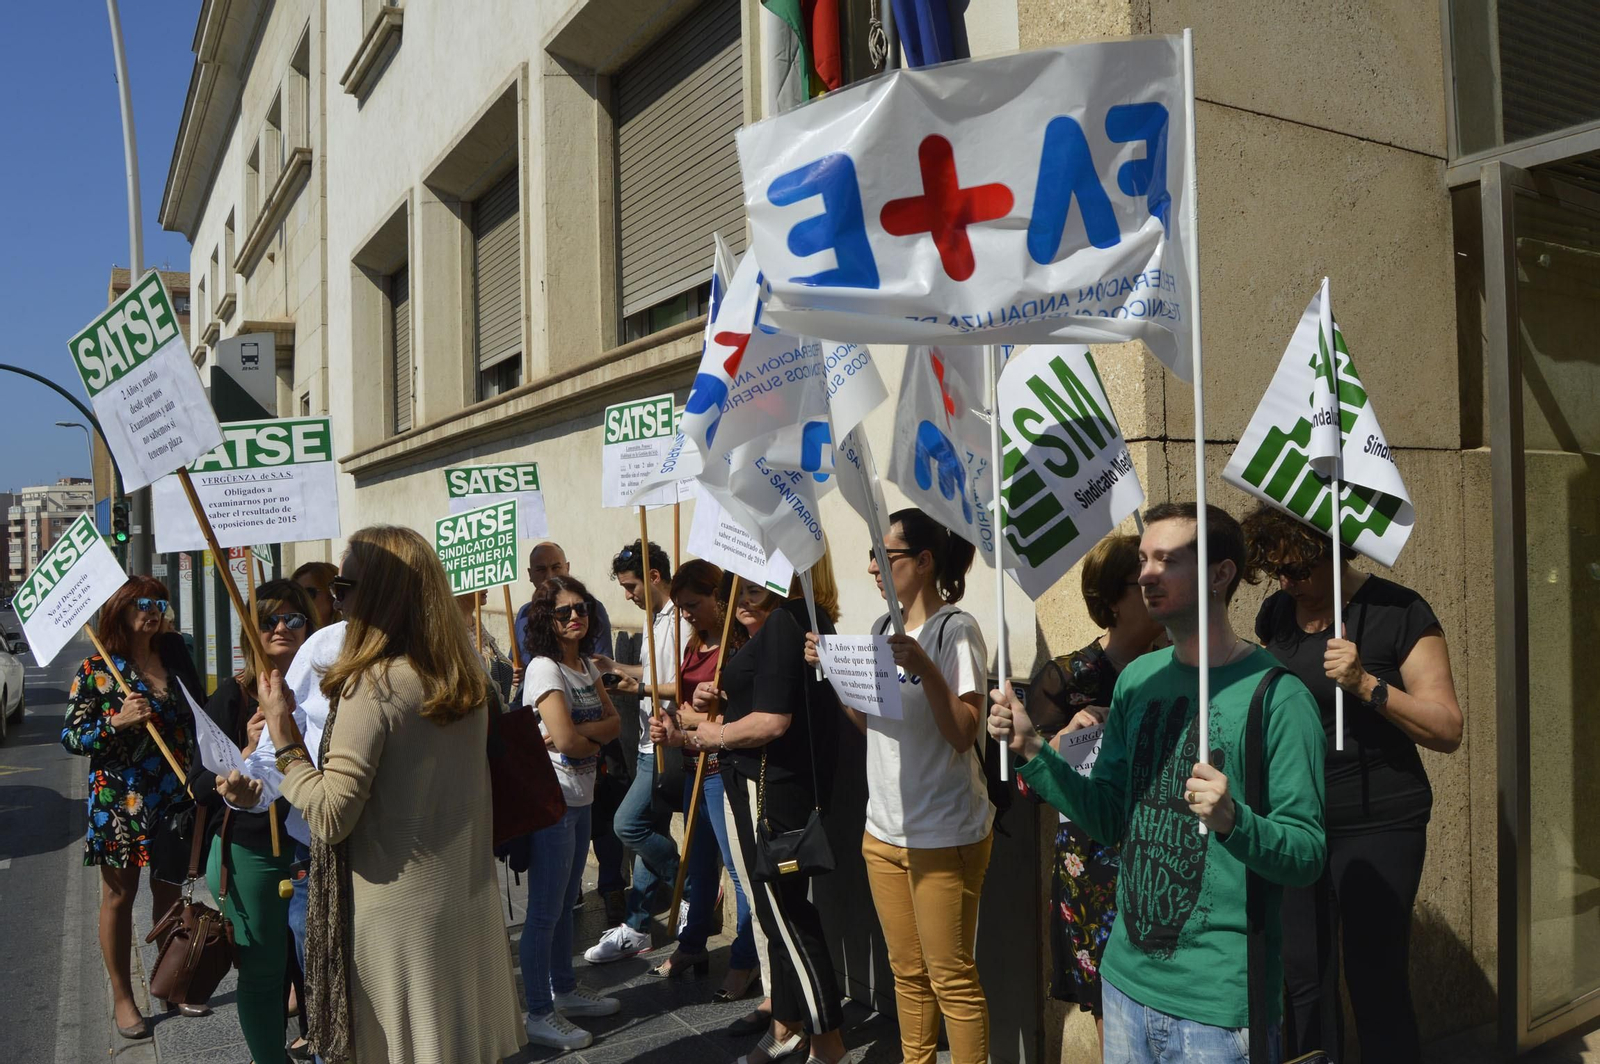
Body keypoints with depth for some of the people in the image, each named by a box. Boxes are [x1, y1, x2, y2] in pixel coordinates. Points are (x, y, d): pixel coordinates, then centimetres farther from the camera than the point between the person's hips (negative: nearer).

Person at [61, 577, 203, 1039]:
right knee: (119, 896, 8)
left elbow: (195, 719, 16)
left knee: (169, 891, 14)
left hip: (174, 798, 5)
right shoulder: (96, 670, -8)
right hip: (120, 802, -4)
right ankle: (122, 996, 22)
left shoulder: (173, 657, 6)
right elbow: (70, 736, -8)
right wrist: (117, 722, -23)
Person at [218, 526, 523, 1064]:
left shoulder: (372, 686, -19)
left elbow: (331, 817, -20)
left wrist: (284, 736, -11)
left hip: (397, 913, -6)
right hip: (467, 906, 7)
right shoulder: (466, 679, 3)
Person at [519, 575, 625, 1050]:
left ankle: (565, 990, 35)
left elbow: (614, 723, 2)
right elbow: (566, 738, -25)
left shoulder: (586, 664, 9)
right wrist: (595, 742, -5)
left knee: (566, 902, 21)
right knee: (544, 910, 1)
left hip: (580, 798, 9)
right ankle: (539, 1014, 12)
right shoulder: (544, 668, -17)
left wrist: (579, 733, -16)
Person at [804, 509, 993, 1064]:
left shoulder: (956, 628, -15)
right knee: (907, 972, 20)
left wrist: (924, 667, -32)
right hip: (884, 829, 7)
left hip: (944, 835, -7)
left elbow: (964, 734, -21)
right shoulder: (883, 627, 7)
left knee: (952, 979, 4)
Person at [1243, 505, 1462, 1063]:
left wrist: (1366, 684, -26)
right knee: (1303, 975, 10)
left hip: (1376, 825, -5)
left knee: (1375, 980, -1)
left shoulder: (1397, 612, -10)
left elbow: (1448, 730, -12)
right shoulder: (1276, 612, 6)